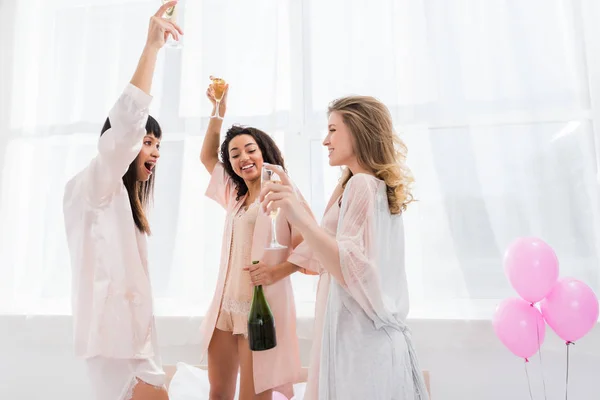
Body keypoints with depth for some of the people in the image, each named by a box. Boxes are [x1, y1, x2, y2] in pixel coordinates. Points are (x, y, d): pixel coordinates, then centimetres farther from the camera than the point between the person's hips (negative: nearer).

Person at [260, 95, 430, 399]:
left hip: (358, 340, -9)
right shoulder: (381, 188, 13)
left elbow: (356, 273, -23)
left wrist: (300, 218, -32)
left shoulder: (361, 184, -14)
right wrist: (292, 200, 19)